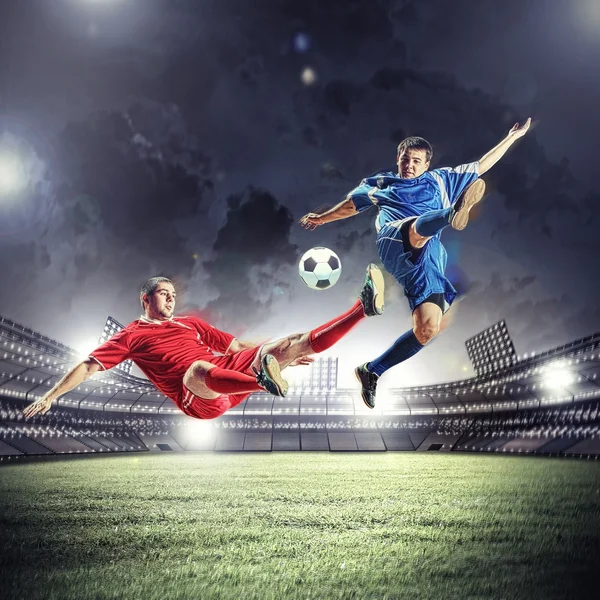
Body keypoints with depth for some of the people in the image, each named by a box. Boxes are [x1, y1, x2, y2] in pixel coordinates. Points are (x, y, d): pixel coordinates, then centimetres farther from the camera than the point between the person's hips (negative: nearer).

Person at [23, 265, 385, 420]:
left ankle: (364, 307, -10)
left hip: (231, 377, 6)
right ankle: (265, 381, -72)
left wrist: (283, 355, 25)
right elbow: (89, 366, 10)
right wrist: (51, 396, -2)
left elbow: (238, 347, 30)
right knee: (199, 368, -43)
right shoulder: (132, 335, 17)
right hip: (198, 397, -6)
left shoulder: (190, 323, 29)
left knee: (294, 342, -6)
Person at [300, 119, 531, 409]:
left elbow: (480, 166, 35)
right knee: (420, 226, -38)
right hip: (395, 243, -2)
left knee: (428, 328, -13)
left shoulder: (440, 179, 31)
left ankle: (371, 371, 0)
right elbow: (352, 204, 44)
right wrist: (321, 218, 56)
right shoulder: (380, 183, 30)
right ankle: (454, 212, -75)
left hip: (428, 260, 2)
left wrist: (512, 137, 33)